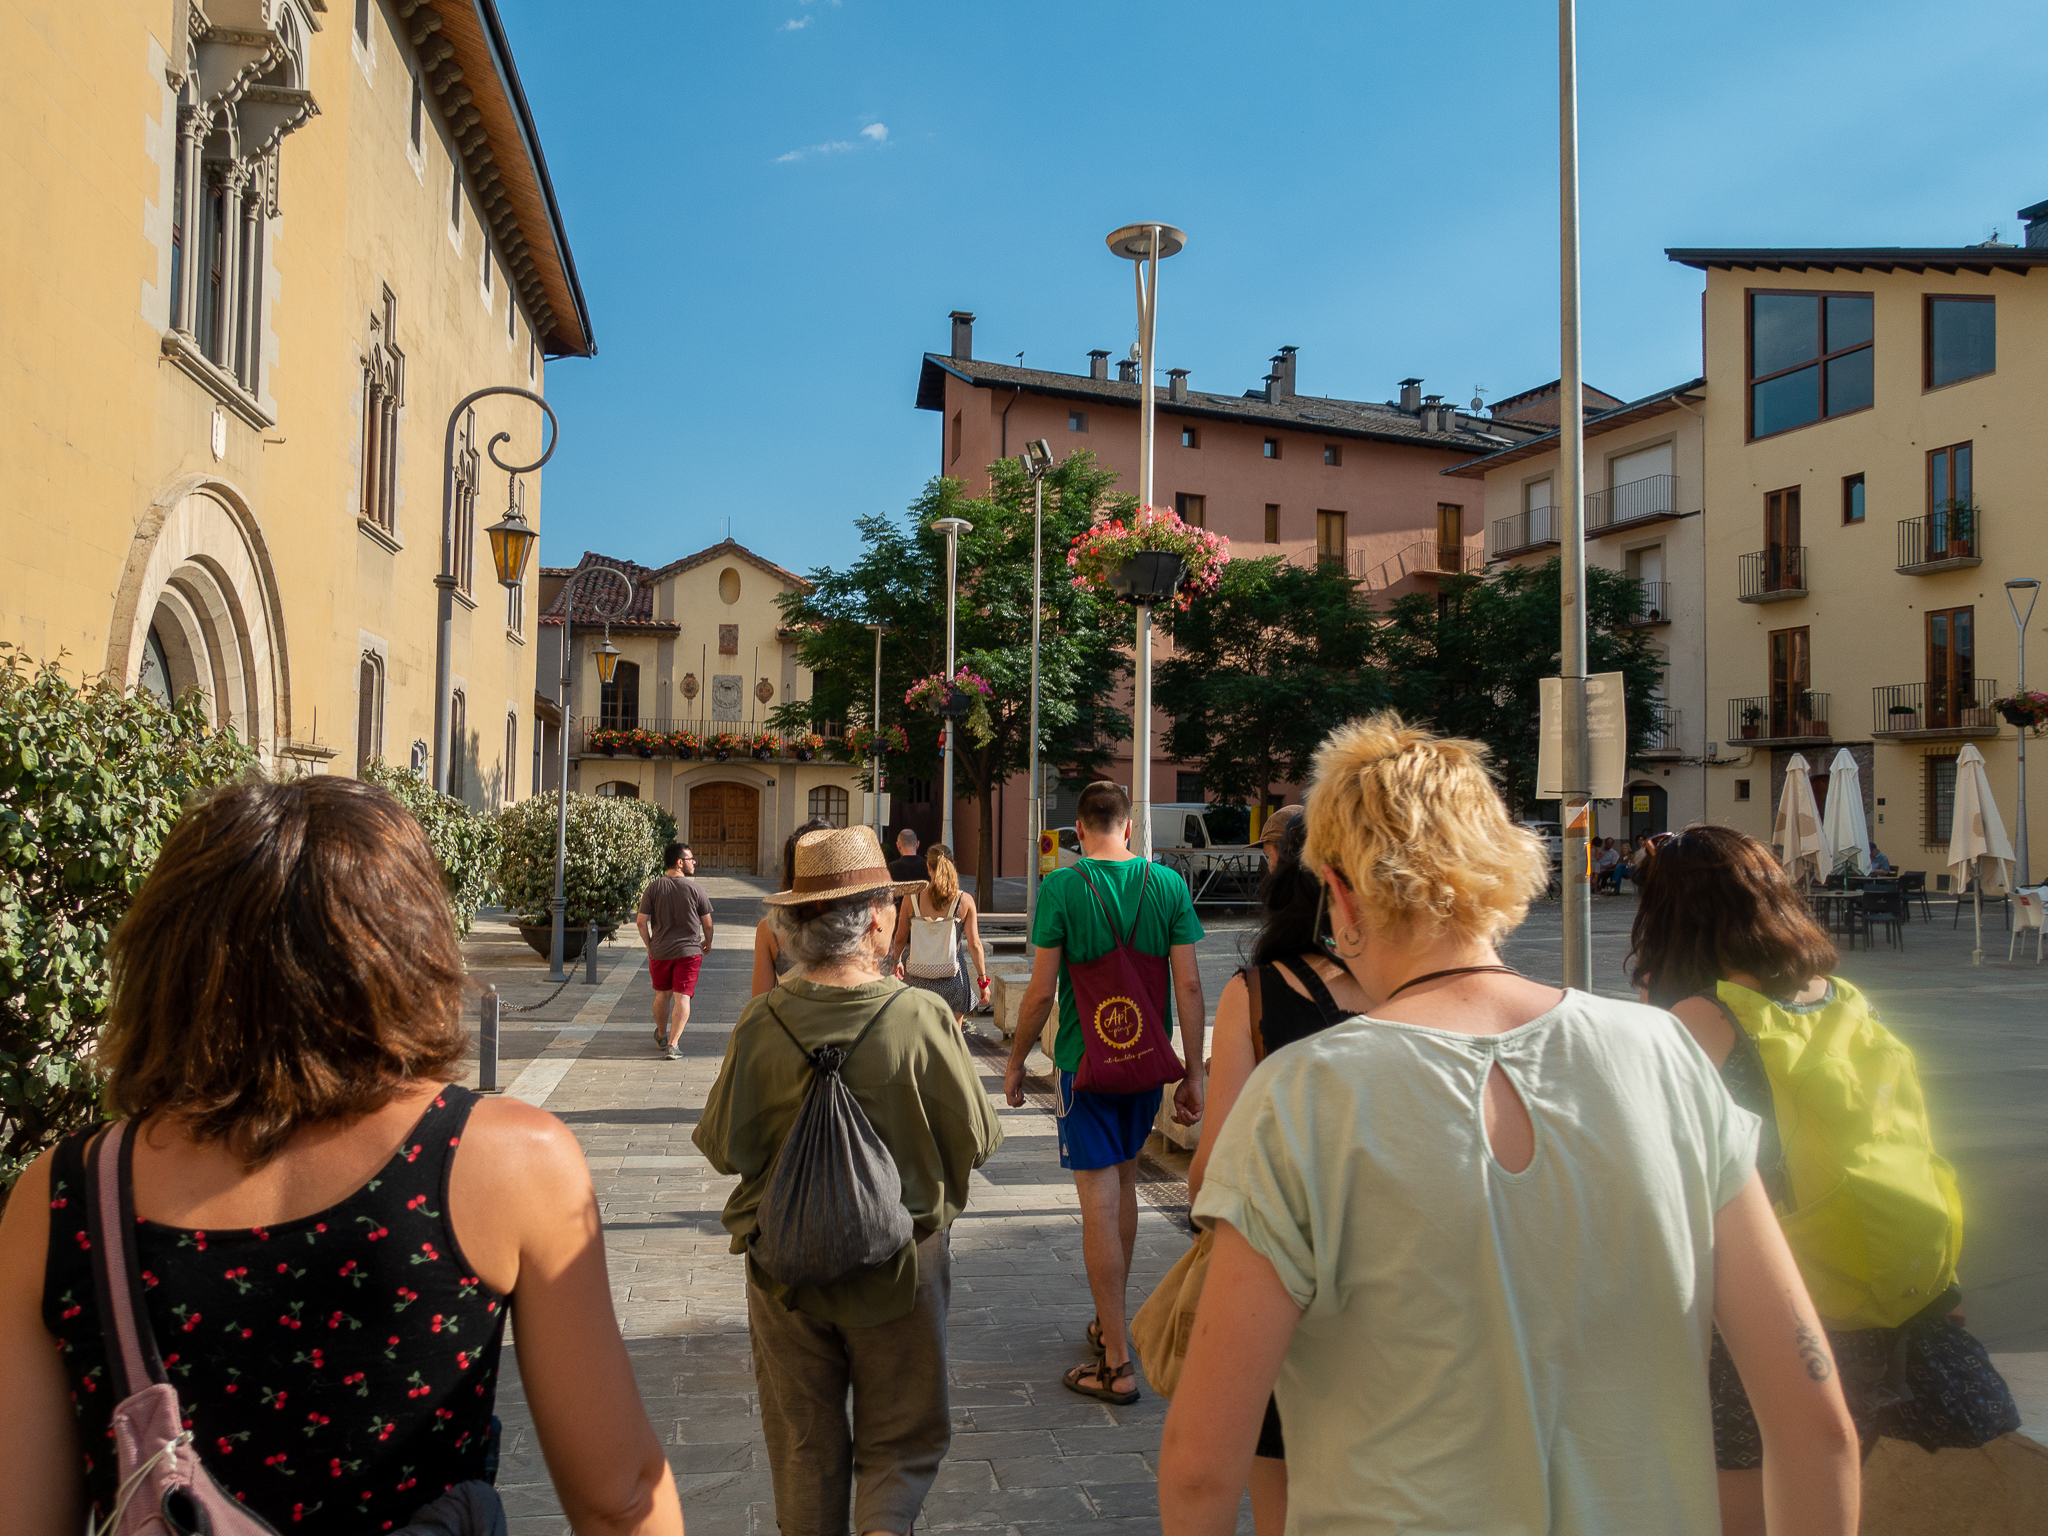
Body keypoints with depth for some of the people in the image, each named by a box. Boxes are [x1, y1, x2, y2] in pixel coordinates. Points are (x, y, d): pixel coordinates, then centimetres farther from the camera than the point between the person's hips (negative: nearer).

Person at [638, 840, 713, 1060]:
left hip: (659, 951, 3)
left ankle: (661, 1038, 37)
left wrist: (649, 945, 10)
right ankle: (672, 1044, -11)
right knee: (682, 997, -1)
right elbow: (707, 923, -1)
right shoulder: (695, 889, -8)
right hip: (689, 951, -2)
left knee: (662, 994, 19)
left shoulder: (654, 887, -4)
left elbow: (640, 921, -5)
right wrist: (708, 942, 18)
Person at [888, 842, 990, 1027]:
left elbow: (901, 938, 5)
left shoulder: (911, 897, -5)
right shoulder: (965, 901, -8)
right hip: (952, 982, -1)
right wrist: (983, 980, 2)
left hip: (917, 976, 1)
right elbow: (974, 945, -7)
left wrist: (896, 960, 24)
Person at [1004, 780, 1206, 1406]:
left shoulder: (1061, 887, -11)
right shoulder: (1168, 884, -2)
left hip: (1087, 1060, -4)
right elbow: (1189, 986, -3)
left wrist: (1015, 1062, 3)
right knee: (1124, 1180, 22)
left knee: (1100, 1204, 0)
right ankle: (1110, 1320, 37)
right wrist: (1194, 1074, 4)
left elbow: (1041, 990, -10)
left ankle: (1116, 1364, 5)